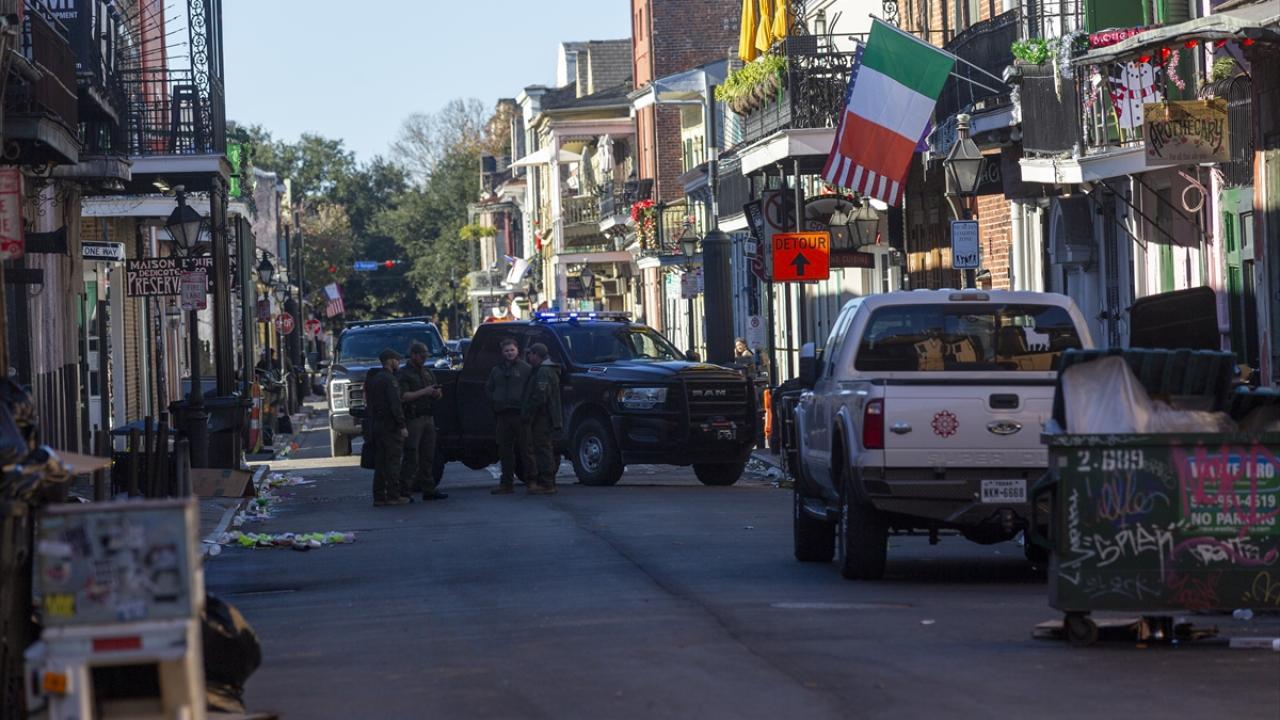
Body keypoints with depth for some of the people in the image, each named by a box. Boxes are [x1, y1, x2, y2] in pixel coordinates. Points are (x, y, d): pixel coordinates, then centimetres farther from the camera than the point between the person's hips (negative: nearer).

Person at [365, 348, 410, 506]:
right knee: (393, 461, -6)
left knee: (380, 462, 9)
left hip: (377, 426, 9)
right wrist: (402, 425, -19)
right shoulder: (390, 380, -13)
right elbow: (395, 404, -19)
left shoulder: (375, 379, 16)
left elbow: (369, 402, 19)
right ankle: (393, 495, -7)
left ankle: (379, 496, 8)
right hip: (390, 427, -9)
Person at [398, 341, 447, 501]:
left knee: (428, 457, 9)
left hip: (428, 418, 7)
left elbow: (437, 396, 23)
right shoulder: (404, 374, -5)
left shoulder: (428, 373, 19)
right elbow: (403, 396, -17)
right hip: (413, 420, -7)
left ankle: (429, 490, 14)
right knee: (411, 458, -10)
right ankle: (404, 491, -9)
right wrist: (424, 392, -18)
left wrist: (437, 393, -1)